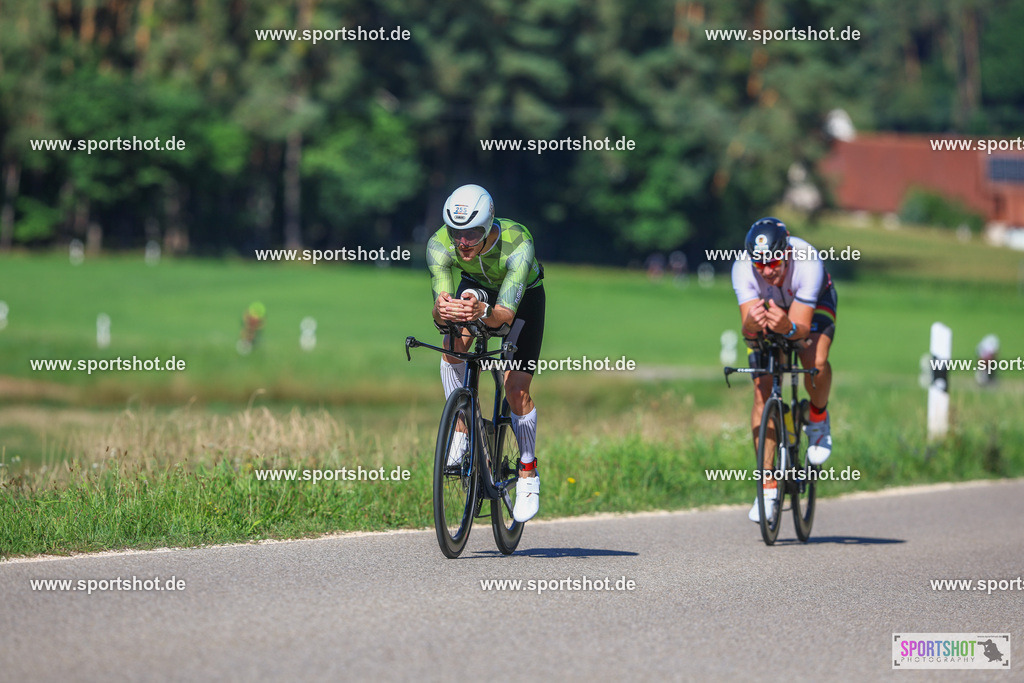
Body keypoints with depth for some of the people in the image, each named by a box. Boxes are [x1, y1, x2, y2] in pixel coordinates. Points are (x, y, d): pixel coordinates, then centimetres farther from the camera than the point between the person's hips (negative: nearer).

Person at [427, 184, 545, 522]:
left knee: (516, 389, -10)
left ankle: (528, 475, 10)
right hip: (476, 288, 2)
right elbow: (439, 310, -40)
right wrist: (442, 312, -64)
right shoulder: (439, 244, -33)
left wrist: (482, 312, -70)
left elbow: (506, 312, -48)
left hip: (522, 295, -2)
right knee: (453, 344, -28)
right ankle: (460, 431, -10)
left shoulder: (517, 244, -42)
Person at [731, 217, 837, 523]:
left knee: (815, 361, -33)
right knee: (763, 393, -10)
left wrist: (788, 327, -65)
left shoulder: (807, 263, -40)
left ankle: (818, 418, 0)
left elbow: (802, 327, -42)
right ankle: (768, 487, -2)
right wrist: (751, 324, -62)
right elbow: (748, 328, -38)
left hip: (813, 305, -2)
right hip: (766, 307, 2)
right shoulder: (743, 268, -35)